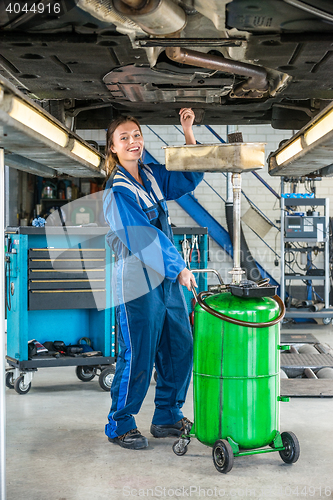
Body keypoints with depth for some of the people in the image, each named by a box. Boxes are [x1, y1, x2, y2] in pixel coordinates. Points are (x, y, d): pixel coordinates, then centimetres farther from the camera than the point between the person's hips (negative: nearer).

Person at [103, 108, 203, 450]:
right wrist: (179, 268, -16)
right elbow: (143, 238, -19)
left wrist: (188, 132, 10)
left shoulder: (151, 176, 10)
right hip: (137, 283, -8)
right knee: (137, 357, -1)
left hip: (167, 279, 8)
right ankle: (119, 426, 17)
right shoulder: (116, 191, -14)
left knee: (180, 349, 12)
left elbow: (189, 177, 21)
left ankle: (167, 418, 27)